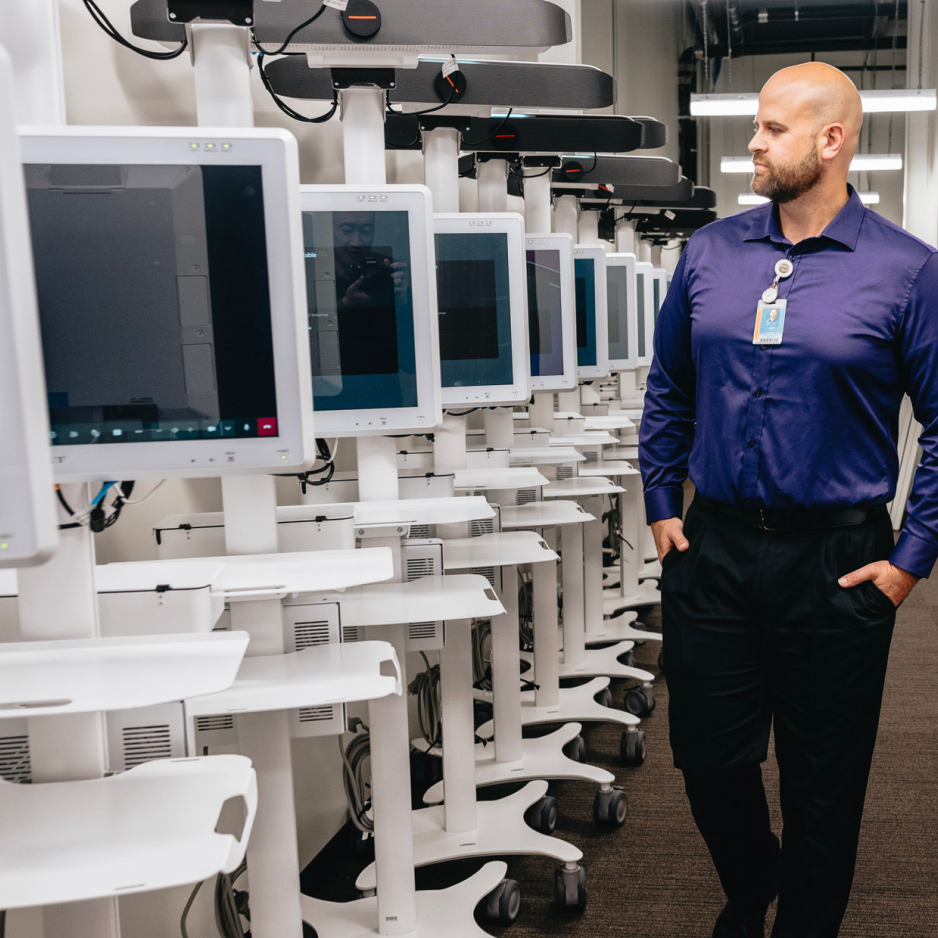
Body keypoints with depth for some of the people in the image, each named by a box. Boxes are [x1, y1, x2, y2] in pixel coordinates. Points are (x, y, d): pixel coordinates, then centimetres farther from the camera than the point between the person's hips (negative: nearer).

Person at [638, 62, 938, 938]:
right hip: (712, 549, 3)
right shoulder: (710, 252, 5)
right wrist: (662, 507, 9)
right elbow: (668, 389, 13)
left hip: (836, 562, -2)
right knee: (709, 759, 12)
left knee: (823, 782, 12)